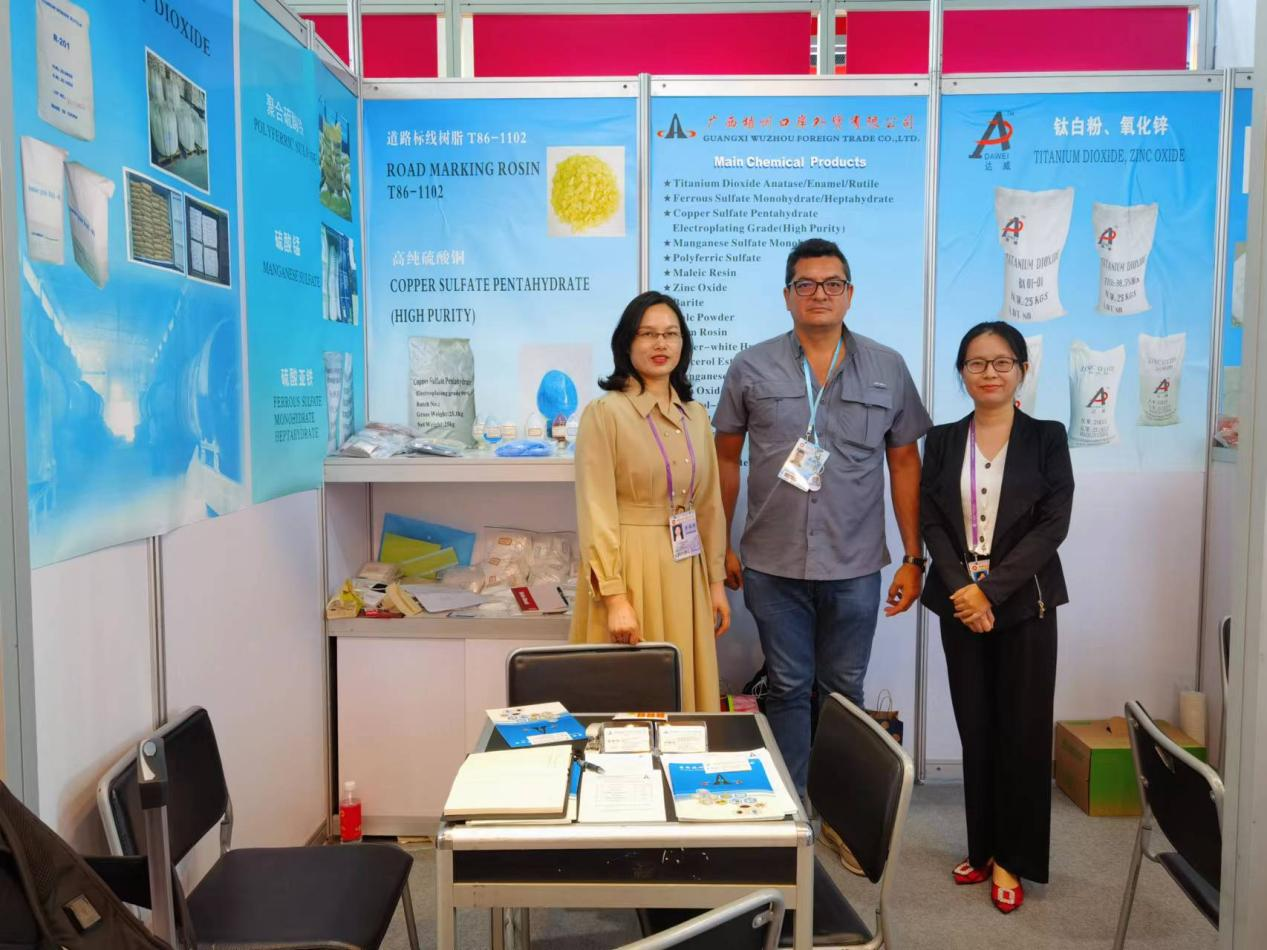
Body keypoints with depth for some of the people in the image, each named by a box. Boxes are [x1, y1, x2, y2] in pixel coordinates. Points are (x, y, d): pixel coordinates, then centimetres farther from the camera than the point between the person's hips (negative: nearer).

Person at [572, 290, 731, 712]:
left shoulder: (697, 416, 9)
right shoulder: (604, 413, -9)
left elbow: (709, 504, 13)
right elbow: (595, 512, -14)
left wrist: (716, 580, 12)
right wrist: (615, 597, -19)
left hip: (685, 570, 5)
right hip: (629, 567, -5)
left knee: (685, 694, 13)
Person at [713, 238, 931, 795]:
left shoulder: (888, 369, 4)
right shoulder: (751, 369, 1)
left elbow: (905, 465, 7)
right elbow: (726, 459, 7)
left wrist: (913, 558, 4)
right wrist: (720, 546, 5)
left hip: (854, 566, 1)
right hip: (773, 565, -1)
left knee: (844, 691, 13)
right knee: (788, 688, 8)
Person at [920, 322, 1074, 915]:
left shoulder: (1047, 438, 0)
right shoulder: (943, 440, 6)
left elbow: (1053, 525, -8)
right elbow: (931, 520, 1)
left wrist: (991, 589, -15)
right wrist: (960, 588, -14)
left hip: (1025, 604, -2)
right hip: (960, 603, 2)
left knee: (1022, 731, 2)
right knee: (975, 730, 8)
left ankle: (1012, 858, 16)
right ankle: (981, 848, 22)